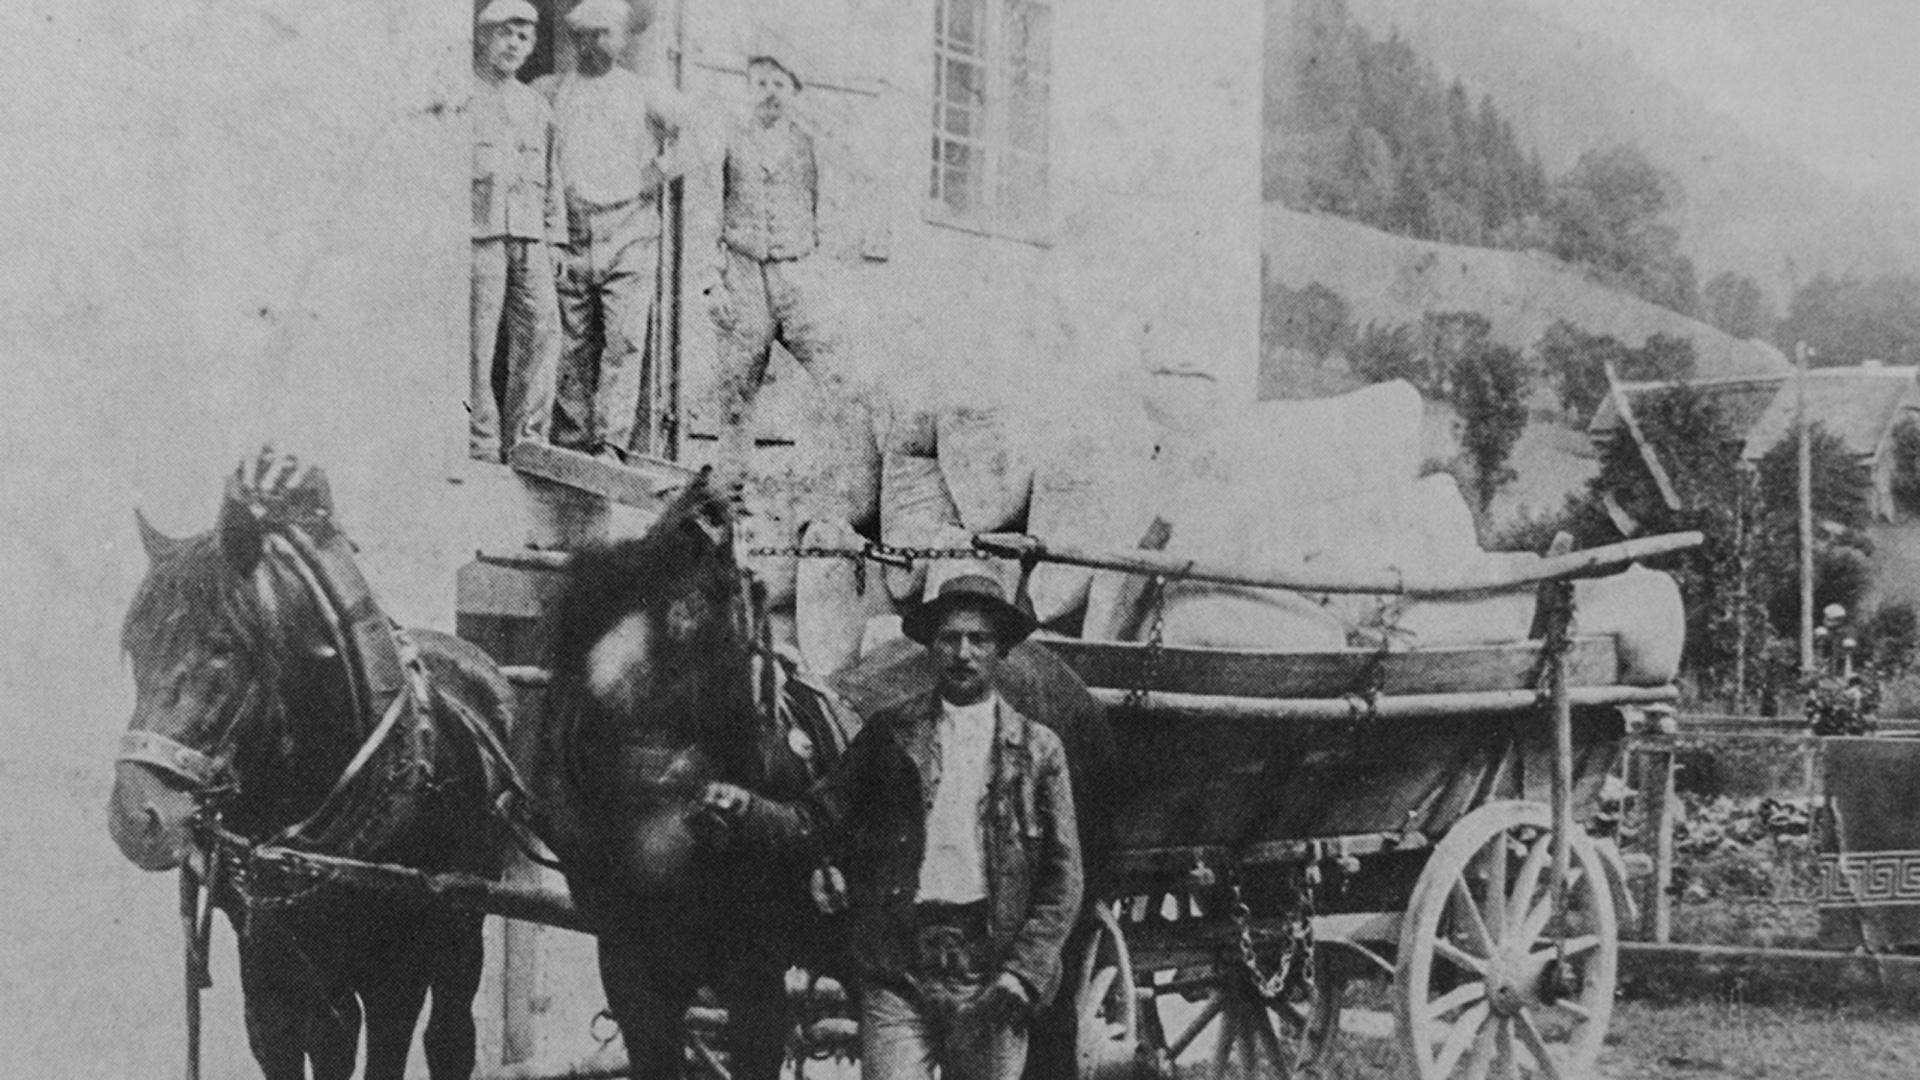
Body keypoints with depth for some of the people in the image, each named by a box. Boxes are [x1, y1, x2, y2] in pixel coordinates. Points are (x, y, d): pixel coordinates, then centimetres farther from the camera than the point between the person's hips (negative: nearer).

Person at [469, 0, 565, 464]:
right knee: (475, 341, -7)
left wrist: (553, 240, 15)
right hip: (475, 233, -5)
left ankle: (526, 440, 1)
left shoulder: (536, 106, 21)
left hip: (528, 237, 5)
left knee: (542, 334, -4)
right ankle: (480, 443, -3)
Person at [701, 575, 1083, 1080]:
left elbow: (1063, 877, 5)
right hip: (895, 968, 0)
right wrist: (744, 809, -13)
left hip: (989, 978, 1)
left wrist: (1023, 972, -5)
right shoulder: (888, 733, 8)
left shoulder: (1037, 749, 7)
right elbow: (818, 824, 5)